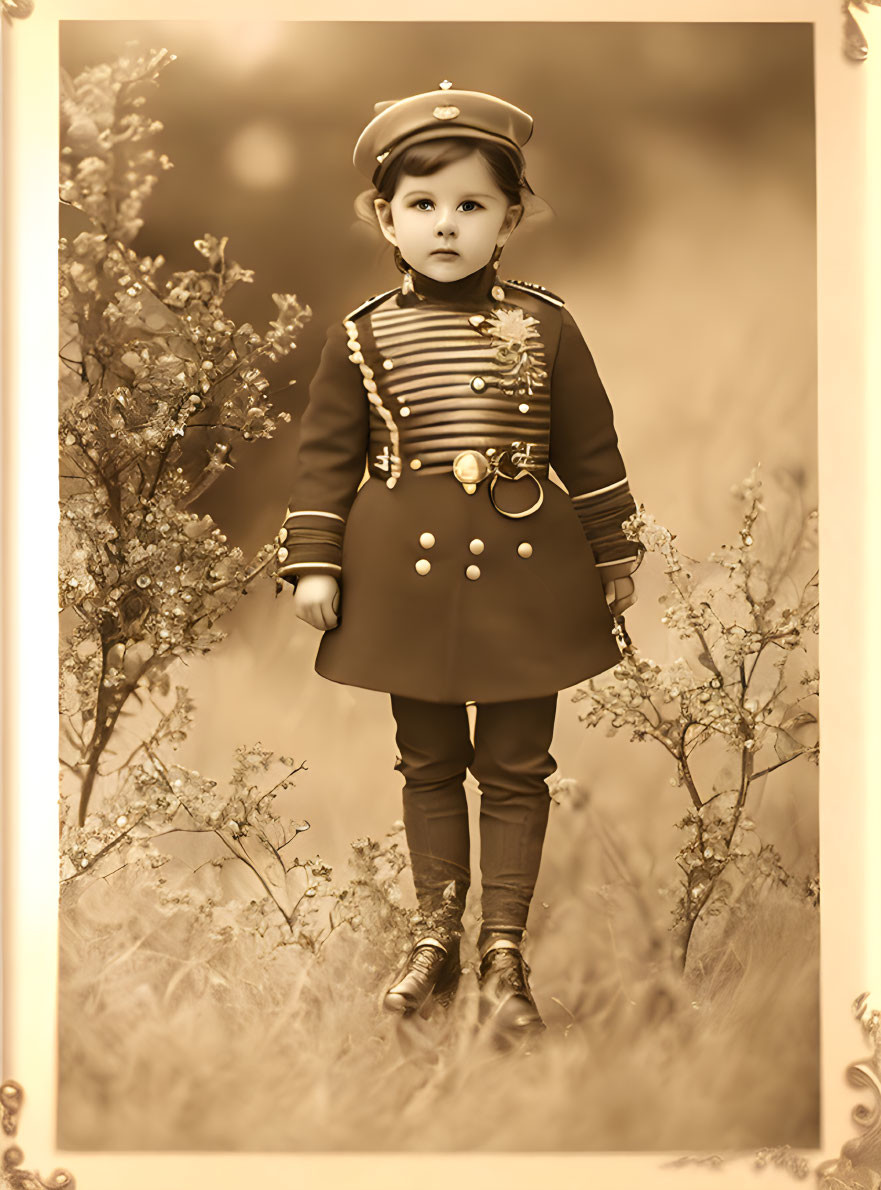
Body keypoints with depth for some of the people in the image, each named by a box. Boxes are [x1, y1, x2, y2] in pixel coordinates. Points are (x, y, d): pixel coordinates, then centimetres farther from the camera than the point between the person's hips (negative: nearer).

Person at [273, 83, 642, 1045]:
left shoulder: (545, 328, 0)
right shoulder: (362, 337, 0)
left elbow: (590, 447, 5)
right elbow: (325, 452, 3)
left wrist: (614, 556, 8)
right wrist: (313, 562, -3)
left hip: (523, 571, 0)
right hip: (408, 573, 1)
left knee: (515, 768, 5)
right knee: (427, 763, 13)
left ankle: (504, 954, 15)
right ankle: (435, 936, 27)